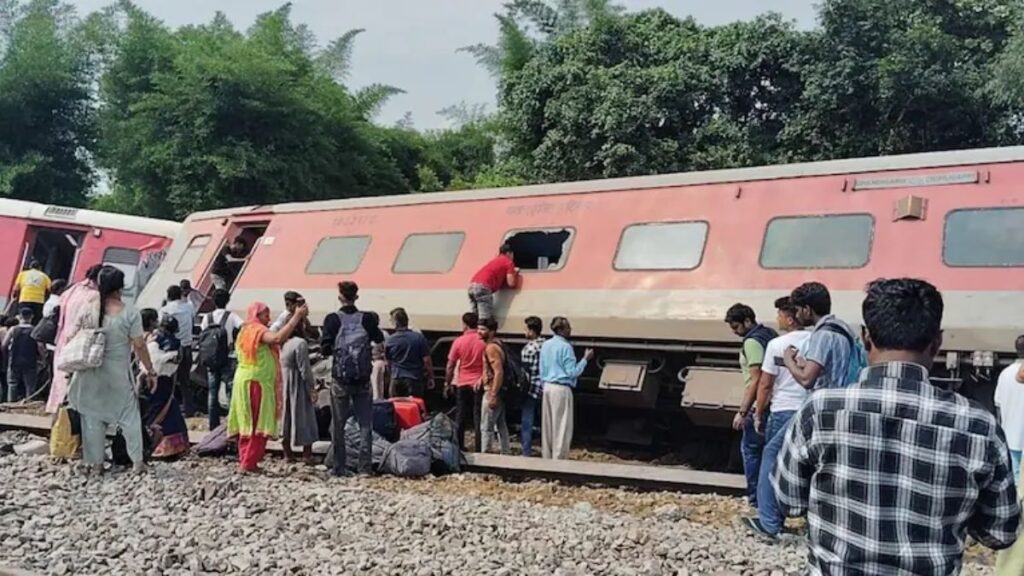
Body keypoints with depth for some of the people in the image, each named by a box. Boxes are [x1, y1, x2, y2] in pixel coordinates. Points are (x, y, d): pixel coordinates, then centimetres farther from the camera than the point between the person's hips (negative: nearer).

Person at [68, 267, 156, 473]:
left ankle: (96, 462, 16)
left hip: (92, 372, 2)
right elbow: (139, 346, -10)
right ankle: (137, 460, 13)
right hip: (119, 373, -2)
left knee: (93, 416, 11)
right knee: (129, 415, 10)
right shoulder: (129, 313, -13)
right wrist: (150, 371, -1)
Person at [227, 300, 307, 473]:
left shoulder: (245, 331, 18)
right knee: (258, 425, -6)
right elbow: (278, 338, -31)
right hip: (257, 383, -10)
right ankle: (249, 463, -6)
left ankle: (244, 460, 16)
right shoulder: (258, 331, -12)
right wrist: (297, 316, -28)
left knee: (248, 424, 12)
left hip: (245, 382, 10)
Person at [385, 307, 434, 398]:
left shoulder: (389, 341, 1)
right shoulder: (419, 338, -4)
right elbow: (427, 361, -5)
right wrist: (430, 377, 6)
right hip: (415, 380, -1)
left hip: (397, 380, 1)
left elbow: (389, 363, 13)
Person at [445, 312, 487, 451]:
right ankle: (478, 449, 3)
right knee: (478, 419, 4)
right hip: (479, 384, -1)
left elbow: (450, 366, 0)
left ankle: (459, 447, 17)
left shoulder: (459, 342, -5)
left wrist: (447, 384, 10)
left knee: (460, 419, 12)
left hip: (463, 384, 1)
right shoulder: (484, 341, -7)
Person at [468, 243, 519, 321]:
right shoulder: (508, 262, 7)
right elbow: (511, 283, 2)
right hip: (483, 287, -9)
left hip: (472, 285, 9)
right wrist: (515, 273, 20)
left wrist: (512, 272, 31)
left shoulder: (496, 260, 31)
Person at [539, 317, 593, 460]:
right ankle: (559, 459, 2)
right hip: (561, 389, -8)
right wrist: (585, 359, -5)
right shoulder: (565, 346, -14)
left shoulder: (546, 345, 8)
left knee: (547, 425, 12)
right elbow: (572, 372, -13)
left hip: (548, 387, 8)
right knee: (561, 427, 0)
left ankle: (547, 457, 19)